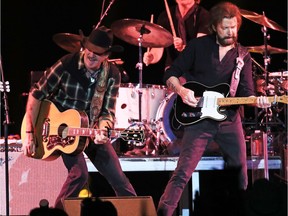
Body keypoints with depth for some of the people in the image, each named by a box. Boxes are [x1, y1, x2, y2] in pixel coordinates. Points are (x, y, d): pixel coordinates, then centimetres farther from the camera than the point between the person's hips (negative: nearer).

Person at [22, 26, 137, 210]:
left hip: (91, 130, 3)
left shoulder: (112, 75, -10)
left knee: (118, 178, 1)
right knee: (79, 174, -24)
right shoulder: (66, 65, -20)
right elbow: (36, 94, -15)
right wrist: (30, 133, -17)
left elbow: (107, 112, -8)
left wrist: (102, 131, -31)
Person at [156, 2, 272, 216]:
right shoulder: (198, 46, -1)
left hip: (229, 120, 3)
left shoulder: (243, 55, 7)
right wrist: (181, 90, -18)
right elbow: (171, 75, 2)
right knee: (183, 172, -14)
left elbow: (246, 91, 0)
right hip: (198, 118, -3)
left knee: (240, 172, 11)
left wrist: (255, 100, -23)